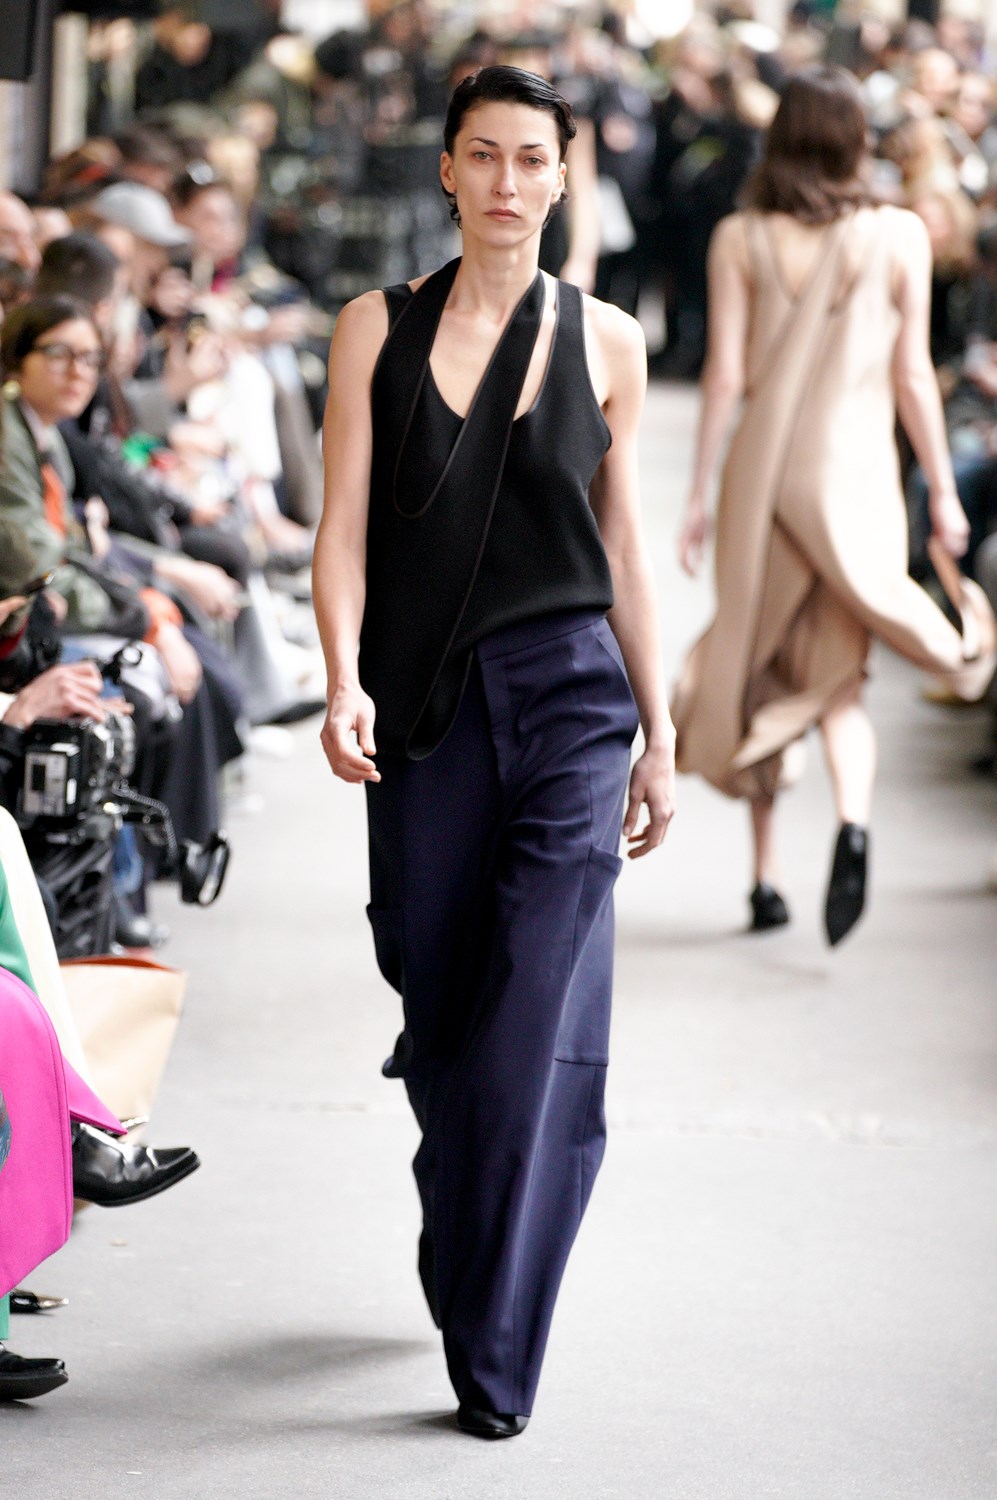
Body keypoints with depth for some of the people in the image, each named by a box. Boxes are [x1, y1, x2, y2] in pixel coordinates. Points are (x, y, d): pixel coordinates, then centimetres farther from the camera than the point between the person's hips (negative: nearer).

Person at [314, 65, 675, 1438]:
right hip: (425, 706, 1)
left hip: (567, 695, -1)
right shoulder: (378, 329, 5)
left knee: (536, 1032, -10)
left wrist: (658, 732, 11)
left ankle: (496, 1356, -7)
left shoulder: (604, 341, 6)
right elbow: (345, 523, 0)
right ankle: (467, 1276, 32)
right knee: (443, 1017, 8)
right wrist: (345, 681, -15)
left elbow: (624, 546, 11)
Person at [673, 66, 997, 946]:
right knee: (838, 679, 5)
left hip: (764, 470, 1)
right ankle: (854, 821, -24)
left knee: (760, 671, 14)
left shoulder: (741, 241, -3)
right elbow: (912, 378, -1)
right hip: (857, 475, 0)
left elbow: (725, 375, -4)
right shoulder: (900, 238, -3)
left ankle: (766, 877, 15)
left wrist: (700, 493, 2)